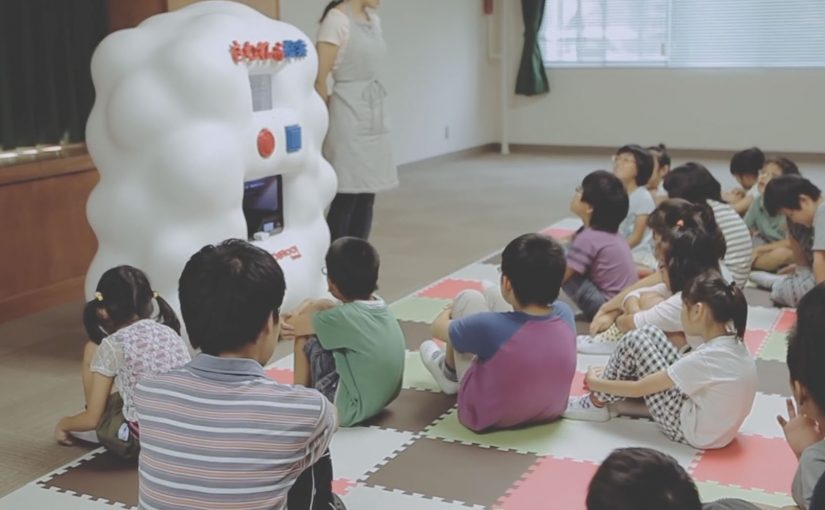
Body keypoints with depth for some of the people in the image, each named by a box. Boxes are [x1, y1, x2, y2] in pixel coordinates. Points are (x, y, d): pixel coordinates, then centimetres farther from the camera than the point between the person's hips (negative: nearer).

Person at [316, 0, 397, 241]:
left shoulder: (373, 19, 13)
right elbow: (319, 79, -11)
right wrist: (332, 120, -1)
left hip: (375, 115, 7)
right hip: (350, 118, -7)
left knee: (367, 198, 8)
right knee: (346, 198, -4)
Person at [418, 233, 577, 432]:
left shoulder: (490, 326, -33)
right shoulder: (565, 314, -20)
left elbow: (438, 328, -9)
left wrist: (449, 310, 15)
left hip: (487, 417, -4)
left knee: (469, 298, 2)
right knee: (490, 294, 9)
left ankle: (449, 371, 30)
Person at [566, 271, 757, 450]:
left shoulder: (706, 358, -30)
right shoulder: (731, 341, -5)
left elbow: (638, 389, -21)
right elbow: (685, 365, 11)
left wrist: (595, 383, -2)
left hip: (691, 431, -8)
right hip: (711, 421, 8)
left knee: (635, 341, -9)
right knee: (649, 334, 5)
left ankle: (597, 403, 10)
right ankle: (613, 398, 19)